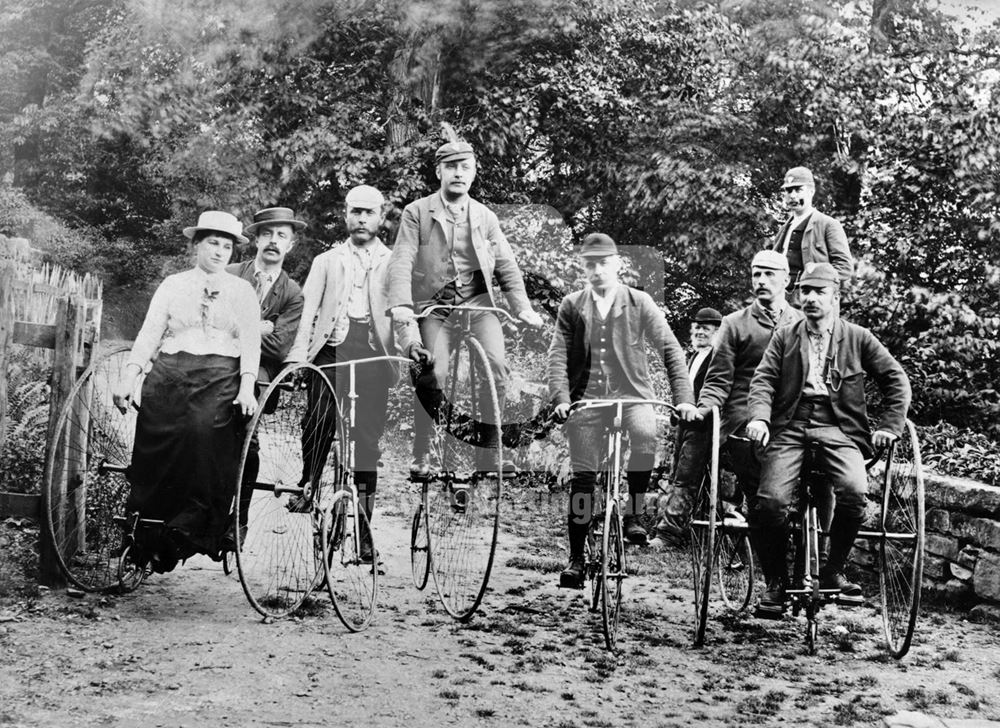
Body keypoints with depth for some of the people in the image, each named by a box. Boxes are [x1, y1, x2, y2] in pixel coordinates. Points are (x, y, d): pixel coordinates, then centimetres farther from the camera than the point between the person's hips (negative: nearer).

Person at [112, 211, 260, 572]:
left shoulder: (241, 290, 15)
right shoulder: (173, 285, 17)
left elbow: (250, 343, 4)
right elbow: (149, 334, 9)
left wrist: (246, 387, -12)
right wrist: (128, 377, -5)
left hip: (221, 375, -2)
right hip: (170, 372, 2)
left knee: (205, 428, -29)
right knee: (158, 436, -19)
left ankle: (195, 525, -26)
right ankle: (147, 534, -12)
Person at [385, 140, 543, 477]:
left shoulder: (485, 217, 16)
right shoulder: (416, 213, 6)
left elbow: (507, 267, 13)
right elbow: (401, 262, -3)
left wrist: (523, 308, 0)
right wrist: (401, 305, -19)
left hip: (476, 301, 2)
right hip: (433, 304, -2)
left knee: (496, 364, -22)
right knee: (433, 373, -21)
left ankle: (488, 450, -10)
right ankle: (421, 455, -5)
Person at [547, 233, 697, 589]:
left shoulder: (638, 302, 2)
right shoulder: (572, 306, 6)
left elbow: (670, 348, 0)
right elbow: (558, 356, 1)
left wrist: (683, 397, -11)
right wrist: (560, 398, -14)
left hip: (632, 394, -1)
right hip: (586, 399, 2)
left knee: (646, 433, -33)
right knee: (582, 477, 2)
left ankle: (633, 513, -13)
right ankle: (576, 557, 14)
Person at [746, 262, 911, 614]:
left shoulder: (858, 338, 14)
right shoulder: (784, 337, 15)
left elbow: (896, 380, 14)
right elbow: (763, 380, 5)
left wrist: (889, 426, 4)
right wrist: (759, 417, -14)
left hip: (839, 429, 0)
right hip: (789, 428, 0)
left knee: (854, 490, -30)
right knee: (771, 501, -24)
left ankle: (833, 570, -5)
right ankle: (776, 580, 1)